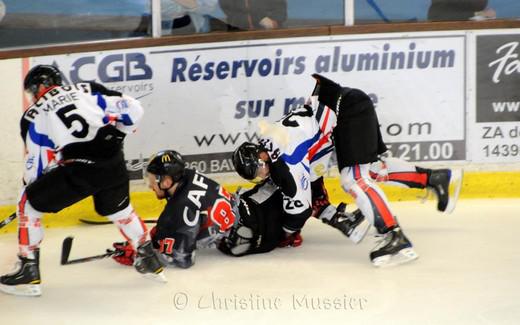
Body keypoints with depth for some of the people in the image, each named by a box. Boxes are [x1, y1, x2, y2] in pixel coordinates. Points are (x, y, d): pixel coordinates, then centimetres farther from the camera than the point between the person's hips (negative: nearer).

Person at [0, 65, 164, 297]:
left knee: (29, 204, 15)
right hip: (114, 164, 4)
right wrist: (115, 136, 25)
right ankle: (149, 261, 39)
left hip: (78, 170, -4)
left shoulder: (33, 116, 10)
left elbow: (35, 166, 11)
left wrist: (29, 186, 31)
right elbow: (132, 109, 10)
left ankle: (29, 272, 14)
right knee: (118, 208, 33)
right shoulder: (87, 90, 16)